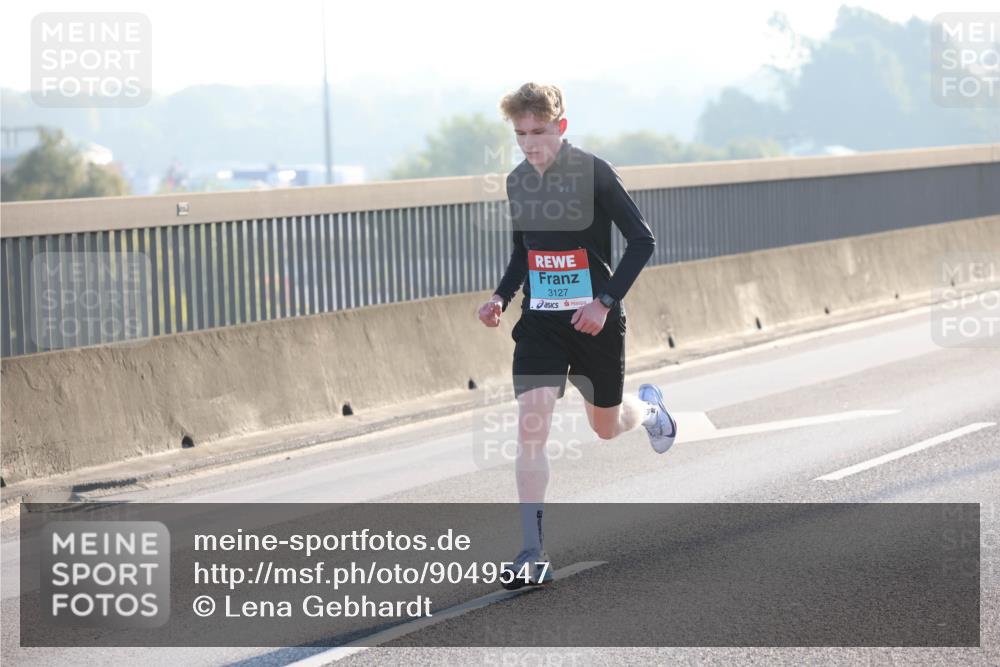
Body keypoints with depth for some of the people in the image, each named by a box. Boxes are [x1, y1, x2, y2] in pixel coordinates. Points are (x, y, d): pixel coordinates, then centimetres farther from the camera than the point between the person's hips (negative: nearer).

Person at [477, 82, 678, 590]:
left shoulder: (594, 173, -14)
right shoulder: (517, 181, 3)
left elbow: (642, 241, -12)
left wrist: (605, 301, -20)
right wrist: (502, 296, 1)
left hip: (594, 320, -3)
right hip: (539, 319, 3)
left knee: (606, 427, 14)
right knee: (530, 426, -13)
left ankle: (649, 408, 53)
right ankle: (533, 555, -11)